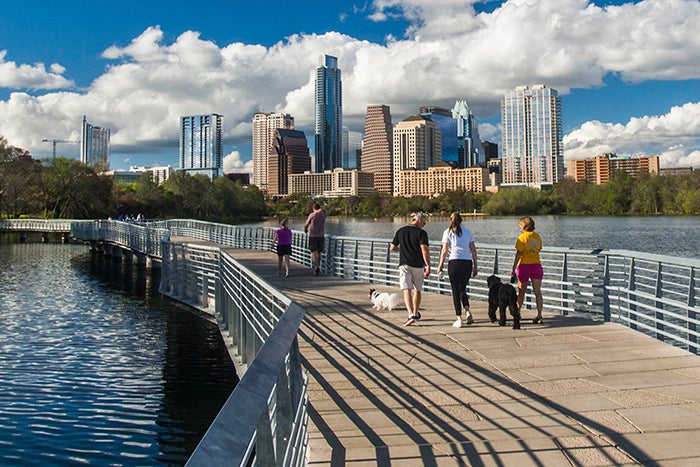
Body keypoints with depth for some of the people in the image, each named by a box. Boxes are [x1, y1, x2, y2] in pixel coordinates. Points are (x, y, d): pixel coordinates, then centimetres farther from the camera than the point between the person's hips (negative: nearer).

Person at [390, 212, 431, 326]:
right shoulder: (421, 233, -5)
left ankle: (411, 315, -23)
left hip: (404, 264, 1)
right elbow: (424, 250, -16)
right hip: (418, 265, -1)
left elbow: (392, 248, 13)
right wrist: (428, 266, -14)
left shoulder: (400, 231, 7)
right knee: (417, 290, 16)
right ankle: (415, 314, 27)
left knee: (407, 290, -6)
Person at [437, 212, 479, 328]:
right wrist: (475, 266, 14)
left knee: (456, 291, 3)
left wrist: (440, 265, 6)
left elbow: (444, 250, -1)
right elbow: (473, 250, 10)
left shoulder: (448, 232, 5)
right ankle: (467, 311, -5)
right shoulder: (467, 232, 13)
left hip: (454, 262, -3)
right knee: (463, 289, 18)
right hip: (467, 262, 3)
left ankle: (459, 319, 0)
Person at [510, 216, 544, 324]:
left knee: (521, 292, 10)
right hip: (536, 265, 4)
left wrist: (513, 268, -8)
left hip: (524, 265, -4)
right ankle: (539, 316, -6)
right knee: (537, 292, 0)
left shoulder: (522, 238, -10)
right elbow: (538, 250, 11)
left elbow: (518, 254, -12)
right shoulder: (537, 237, 5)